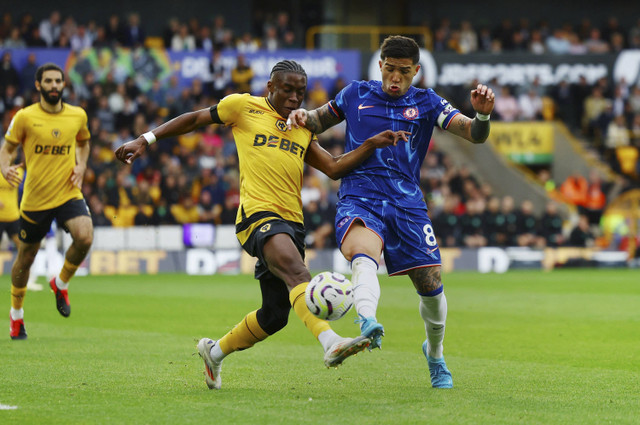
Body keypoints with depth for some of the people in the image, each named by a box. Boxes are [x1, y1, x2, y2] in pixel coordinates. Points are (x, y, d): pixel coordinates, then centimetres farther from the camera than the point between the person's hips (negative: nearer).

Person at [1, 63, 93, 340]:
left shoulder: (78, 116, 3)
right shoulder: (25, 117, -5)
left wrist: (81, 167, 4)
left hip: (68, 194, 1)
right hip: (34, 199, -1)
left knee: (85, 237, -27)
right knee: (26, 258, 10)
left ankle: (61, 284, 3)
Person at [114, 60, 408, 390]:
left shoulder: (303, 130, 23)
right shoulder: (244, 106, 7)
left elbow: (334, 168, 17)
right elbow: (195, 120, 15)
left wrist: (371, 145, 5)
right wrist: (146, 140, 10)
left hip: (291, 222, 7)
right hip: (258, 214, -7)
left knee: (275, 315, 8)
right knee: (296, 272, -33)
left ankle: (214, 352, 32)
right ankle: (331, 344, -52)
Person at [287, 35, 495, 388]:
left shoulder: (426, 103, 10)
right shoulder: (356, 94, 14)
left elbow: (474, 135, 1)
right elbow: (320, 121, 29)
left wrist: (483, 114, -22)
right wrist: (303, 117, 5)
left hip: (406, 203, 1)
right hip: (359, 200, -1)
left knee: (430, 284, -2)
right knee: (363, 255, -33)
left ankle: (434, 354, 28)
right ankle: (367, 324, -63)